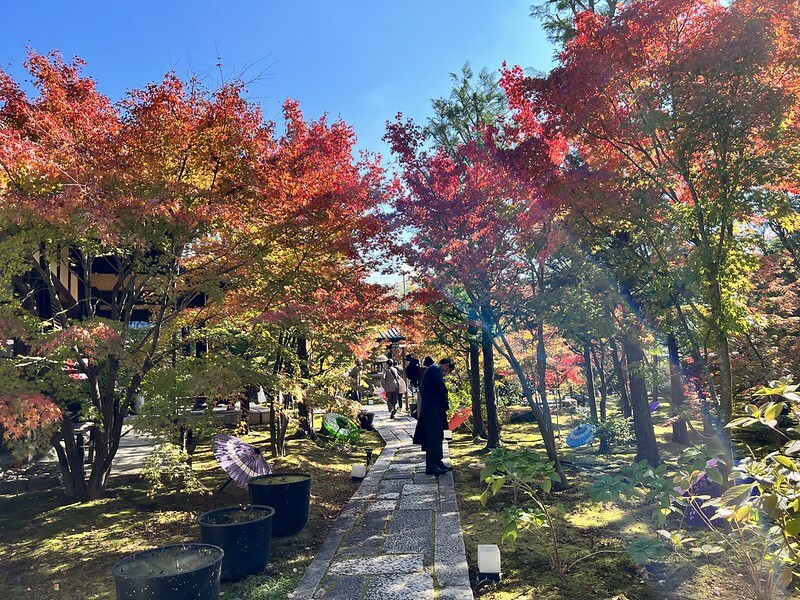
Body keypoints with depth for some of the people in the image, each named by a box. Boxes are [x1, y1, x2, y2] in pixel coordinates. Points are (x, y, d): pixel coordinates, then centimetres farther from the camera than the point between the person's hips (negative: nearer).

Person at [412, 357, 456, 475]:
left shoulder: (431, 369, 21)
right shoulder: (436, 370, -10)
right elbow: (442, 389, -21)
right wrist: (446, 405, -5)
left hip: (429, 407, 10)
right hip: (432, 408, -10)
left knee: (437, 436, 14)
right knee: (434, 437, -8)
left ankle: (437, 462, 20)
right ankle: (431, 466, -5)